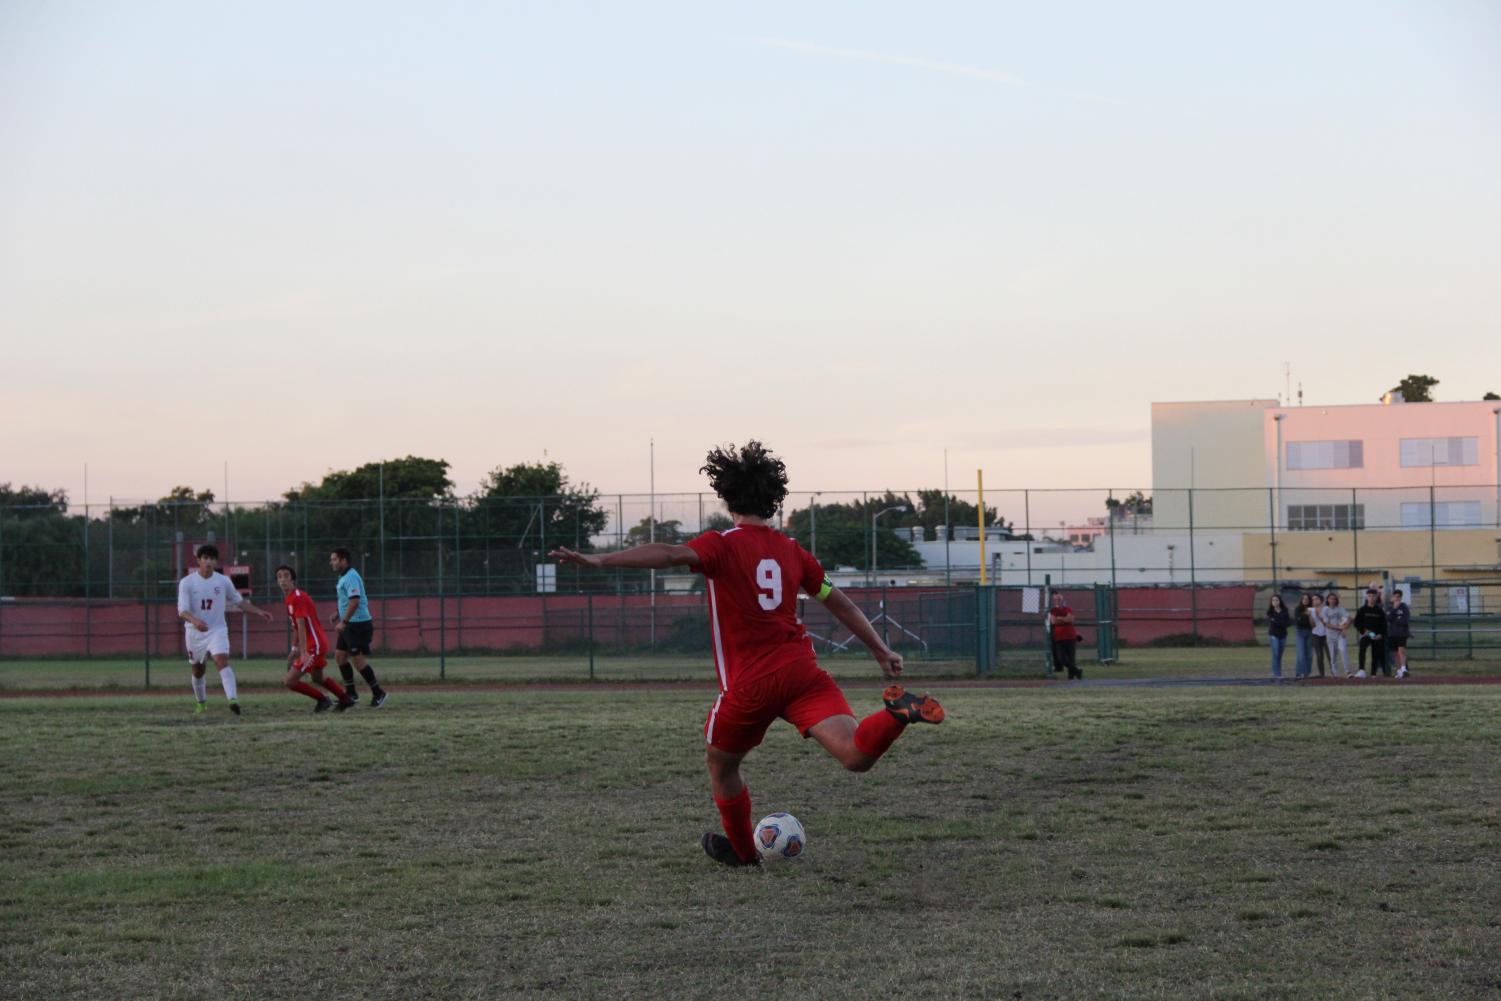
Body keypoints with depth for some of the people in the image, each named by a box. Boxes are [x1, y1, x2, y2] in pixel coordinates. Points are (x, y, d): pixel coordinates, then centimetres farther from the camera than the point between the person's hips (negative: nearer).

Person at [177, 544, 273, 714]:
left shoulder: (223, 581, 0)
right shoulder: (187, 583, -7)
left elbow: (239, 601, 15)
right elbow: (182, 610, -17)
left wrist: (258, 611, 7)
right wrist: (195, 621, -37)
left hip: (217, 630, -1)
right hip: (194, 632, 1)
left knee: (222, 661, -24)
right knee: (198, 670, 13)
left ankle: (233, 699, -37)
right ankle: (201, 703, 36)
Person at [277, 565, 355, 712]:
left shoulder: (297, 598, -19)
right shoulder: (288, 599, 12)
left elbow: (301, 626, -27)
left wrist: (303, 652, -34)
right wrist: (295, 648, 19)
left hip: (314, 645, -10)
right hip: (319, 643, 10)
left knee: (291, 681, -9)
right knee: (317, 678, 29)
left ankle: (322, 700, 5)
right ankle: (345, 699, 39)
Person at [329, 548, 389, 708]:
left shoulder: (351, 577, -17)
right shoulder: (344, 577, 15)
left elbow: (354, 601, -26)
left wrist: (343, 622, -25)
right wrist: (337, 613, 16)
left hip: (358, 624, -10)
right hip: (350, 625, 10)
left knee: (358, 659, -9)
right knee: (339, 655, 9)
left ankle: (378, 693, 0)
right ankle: (351, 693, 14)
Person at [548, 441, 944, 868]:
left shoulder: (723, 545, -2)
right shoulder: (791, 551, 15)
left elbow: (671, 554, -22)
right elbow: (841, 604, 22)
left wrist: (600, 560, -29)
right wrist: (882, 651, 32)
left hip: (750, 685, -3)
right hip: (801, 669, 3)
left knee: (720, 764, 23)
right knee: (856, 756, -11)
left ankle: (741, 850, 37)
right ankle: (898, 713, -37)